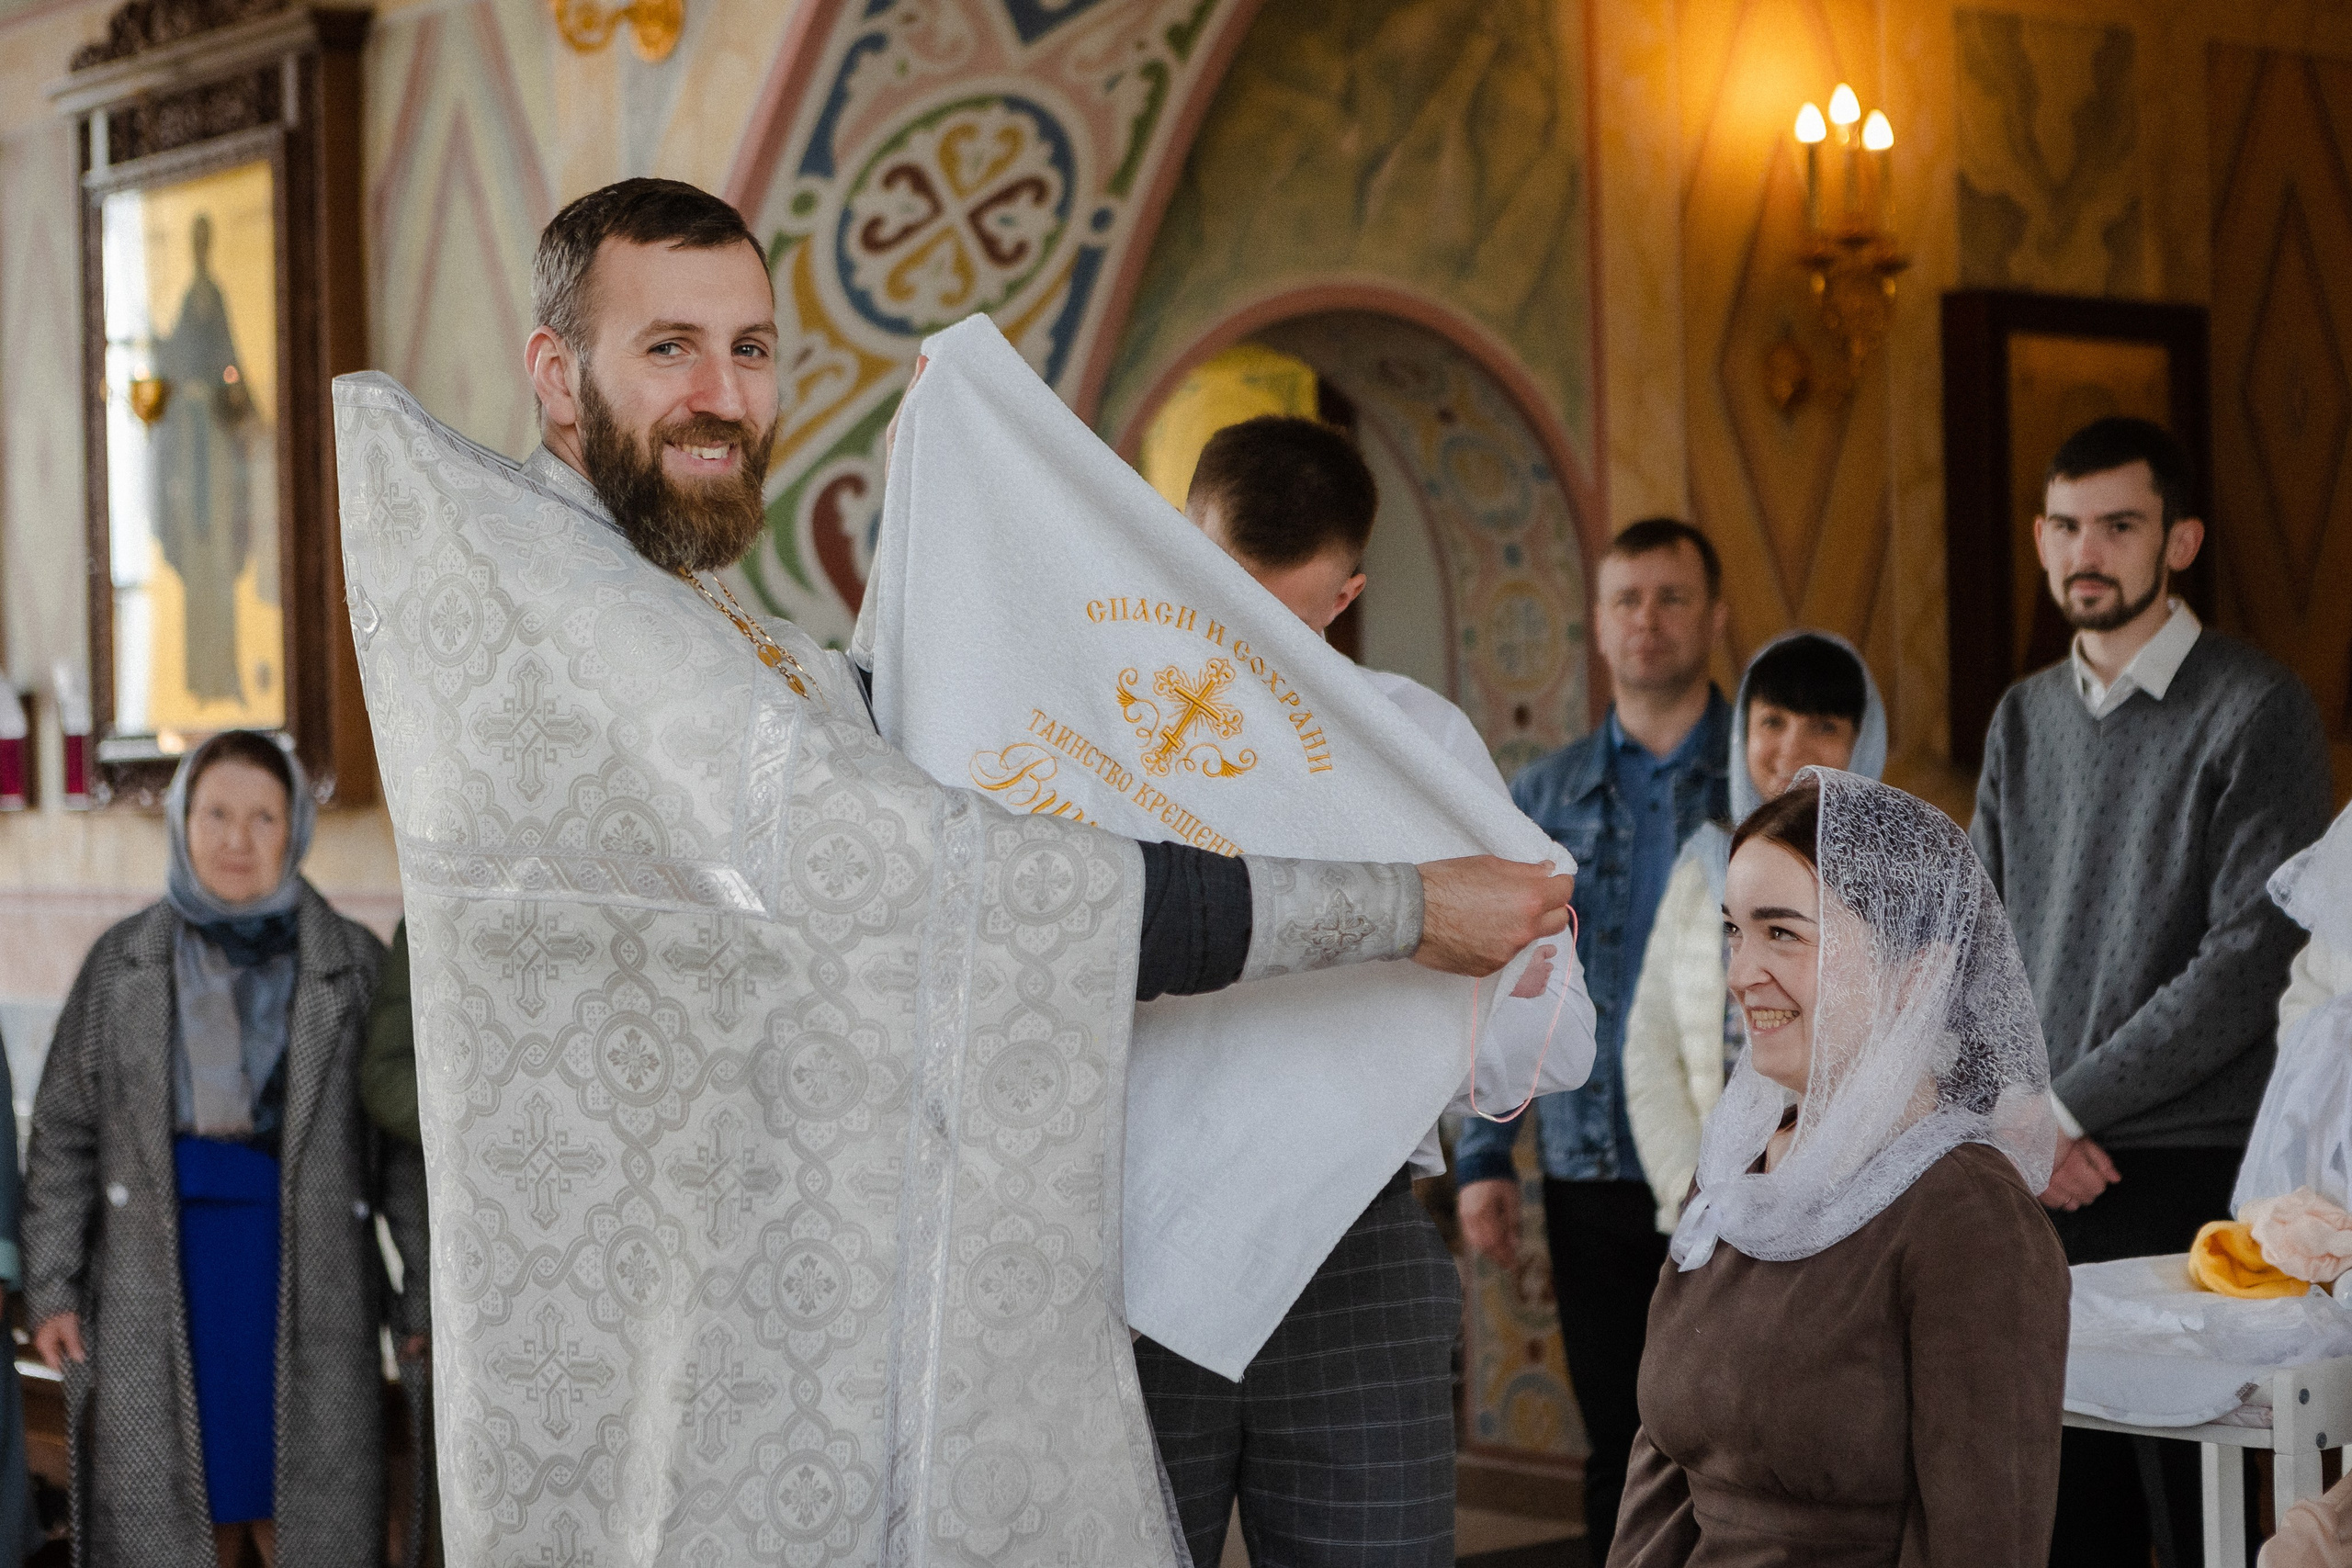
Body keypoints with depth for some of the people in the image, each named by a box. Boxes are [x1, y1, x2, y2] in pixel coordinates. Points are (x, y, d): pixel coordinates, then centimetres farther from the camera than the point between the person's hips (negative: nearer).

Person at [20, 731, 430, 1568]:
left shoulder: (354, 965, 2)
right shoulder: (123, 963, 6)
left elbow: (409, 1144, 1)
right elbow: (63, 1132, 8)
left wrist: (427, 1293, -3)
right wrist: (49, 1286, 2)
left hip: (306, 1267, -1)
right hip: (159, 1271, 1)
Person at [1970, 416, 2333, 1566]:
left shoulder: (2256, 712, -5)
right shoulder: (2025, 719, 14)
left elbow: (2253, 961, -12)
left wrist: (2066, 1106, -12)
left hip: (2191, 1180, -5)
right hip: (2040, 1181, 5)